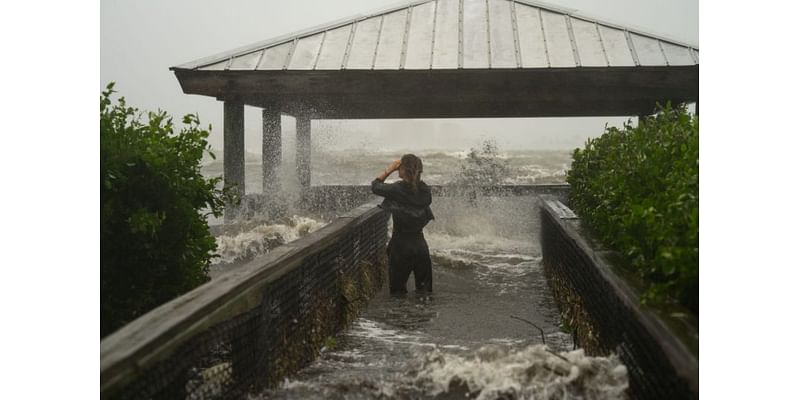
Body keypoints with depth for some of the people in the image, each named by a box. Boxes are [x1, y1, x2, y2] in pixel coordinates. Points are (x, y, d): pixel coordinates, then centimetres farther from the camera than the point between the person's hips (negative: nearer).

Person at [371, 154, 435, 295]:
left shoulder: (397, 190, -18)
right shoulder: (425, 191, -4)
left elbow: (375, 186, 0)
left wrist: (389, 169, 3)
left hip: (401, 245, -4)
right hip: (420, 244, 4)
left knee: (397, 291, 8)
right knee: (424, 289, 14)